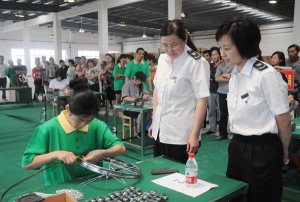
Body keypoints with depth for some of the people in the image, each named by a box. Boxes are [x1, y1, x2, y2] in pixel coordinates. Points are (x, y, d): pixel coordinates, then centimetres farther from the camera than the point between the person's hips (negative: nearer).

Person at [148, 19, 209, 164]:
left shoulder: (196, 63, -13)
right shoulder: (162, 59, 5)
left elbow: (202, 100, -15)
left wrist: (194, 135, -18)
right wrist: (154, 121, 13)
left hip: (182, 135, -6)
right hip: (160, 131, 6)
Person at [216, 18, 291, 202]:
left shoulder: (266, 75, -18)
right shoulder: (235, 75, 5)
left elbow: (284, 121, -11)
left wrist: (283, 152, 3)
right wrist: (238, 143, 15)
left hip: (262, 150, -7)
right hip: (237, 147, 7)